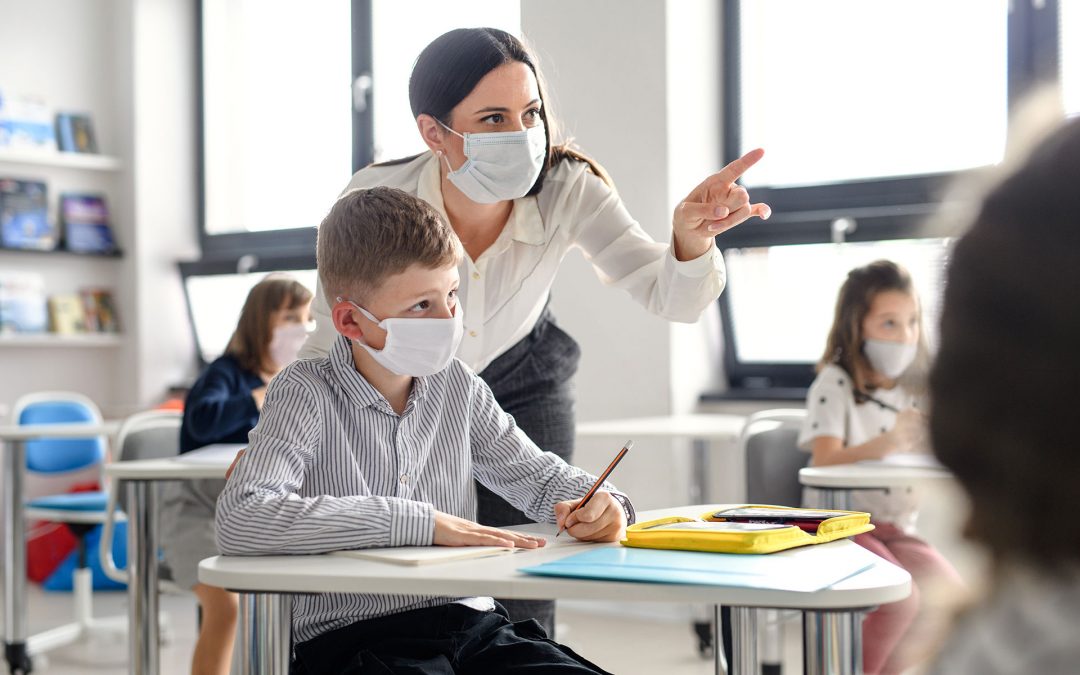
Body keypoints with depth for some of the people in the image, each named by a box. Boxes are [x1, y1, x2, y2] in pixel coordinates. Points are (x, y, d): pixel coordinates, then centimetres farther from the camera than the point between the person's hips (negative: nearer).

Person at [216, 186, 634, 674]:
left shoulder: (457, 387, 9)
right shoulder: (308, 394, -8)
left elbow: (537, 476, 22)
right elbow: (238, 522, -24)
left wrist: (596, 503, -3)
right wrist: (421, 521, -24)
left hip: (471, 621, 5)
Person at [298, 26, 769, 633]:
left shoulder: (568, 190, -27)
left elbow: (672, 298, -31)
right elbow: (330, 342, -15)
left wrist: (691, 238, -52)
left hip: (520, 388, 1)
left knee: (523, 617, -3)